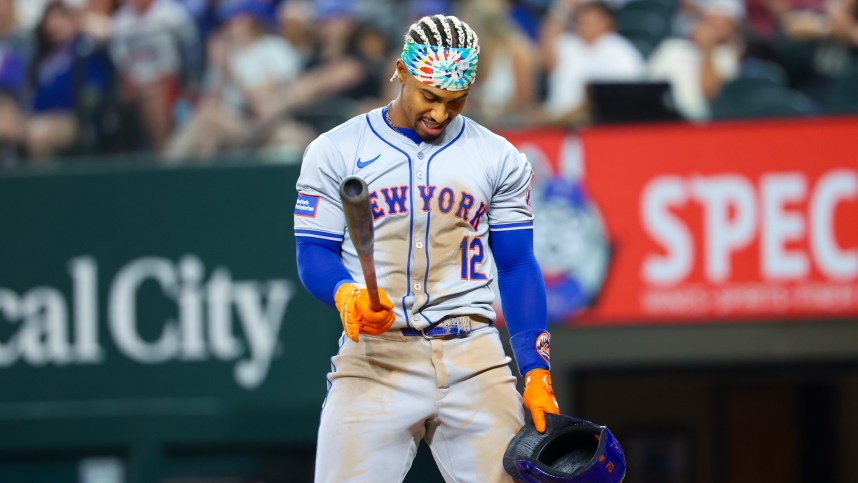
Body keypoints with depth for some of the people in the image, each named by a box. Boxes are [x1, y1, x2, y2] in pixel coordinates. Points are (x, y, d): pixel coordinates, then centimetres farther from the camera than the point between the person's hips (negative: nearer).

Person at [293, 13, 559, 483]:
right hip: (374, 354, -2)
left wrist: (536, 373, 4)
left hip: (474, 358, 2)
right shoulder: (335, 151, 6)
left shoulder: (499, 158, 11)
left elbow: (517, 267, 12)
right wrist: (347, 296, -19)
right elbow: (313, 254, 4)